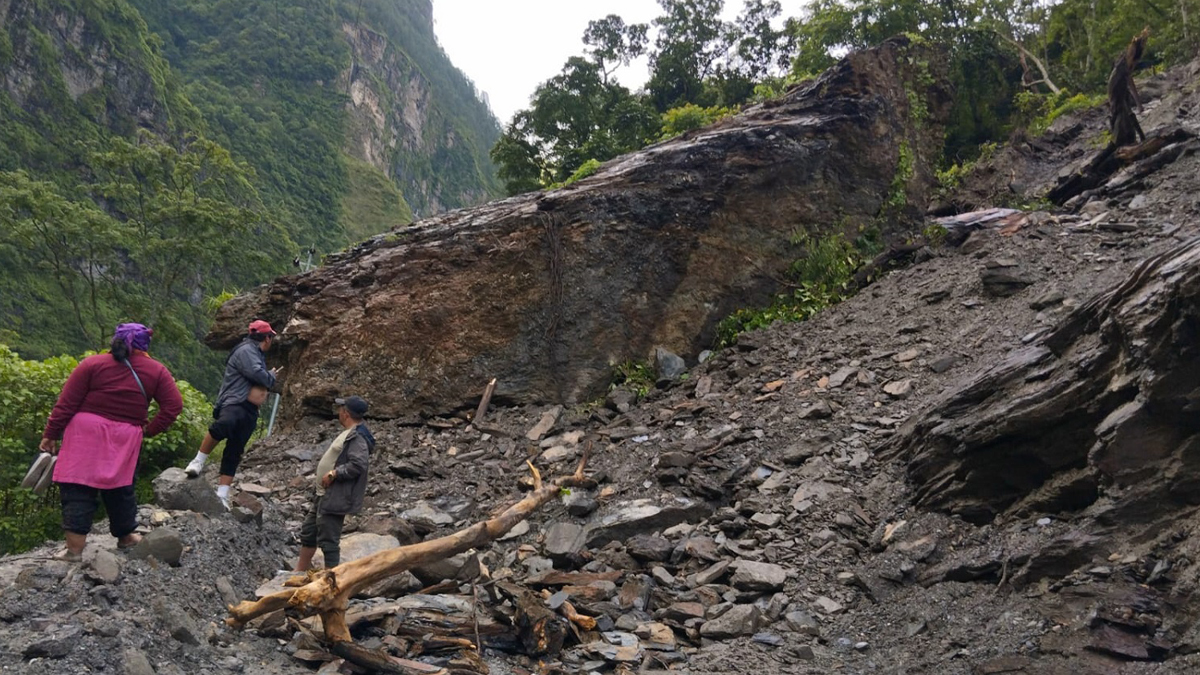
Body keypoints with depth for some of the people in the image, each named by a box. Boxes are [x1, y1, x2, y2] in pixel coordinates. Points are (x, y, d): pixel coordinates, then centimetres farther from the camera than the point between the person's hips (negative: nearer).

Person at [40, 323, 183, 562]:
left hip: (85, 434, -1)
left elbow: (66, 404, -3)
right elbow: (174, 405, -2)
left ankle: (74, 549, -2)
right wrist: (150, 430, 6)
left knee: (78, 490, 3)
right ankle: (126, 536, 32)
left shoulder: (93, 364, -1)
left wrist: (50, 434, 3)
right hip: (125, 440, 2)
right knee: (120, 488, 18)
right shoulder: (156, 371, 3)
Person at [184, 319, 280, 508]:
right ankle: (198, 461, -26)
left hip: (249, 411, 10)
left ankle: (222, 496, 6)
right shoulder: (246, 350, -5)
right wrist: (271, 376, 0)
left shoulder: (256, 354, 26)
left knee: (233, 454, 5)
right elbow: (258, 374, -19)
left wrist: (269, 377, 19)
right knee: (223, 425, -41)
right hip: (235, 403, -9)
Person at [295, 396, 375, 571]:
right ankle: (300, 572, 36)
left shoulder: (358, 437, -19)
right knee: (308, 532, 22)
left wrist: (334, 473, -24)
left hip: (335, 498, -12)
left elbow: (358, 464, -31)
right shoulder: (350, 433, 14)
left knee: (328, 540, -6)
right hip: (325, 494, 12)